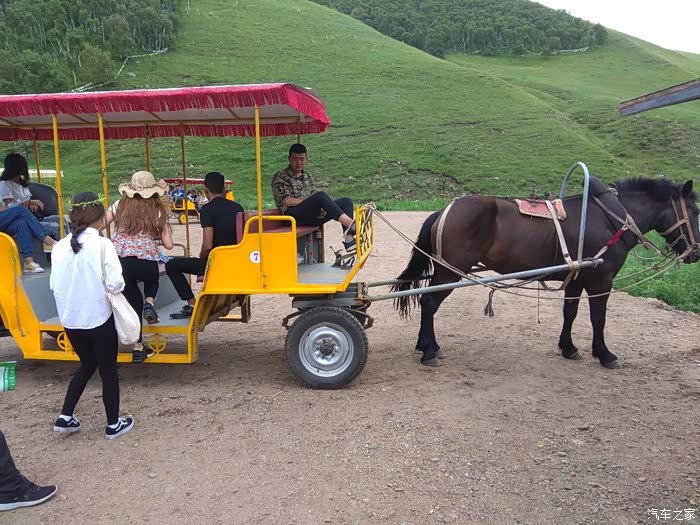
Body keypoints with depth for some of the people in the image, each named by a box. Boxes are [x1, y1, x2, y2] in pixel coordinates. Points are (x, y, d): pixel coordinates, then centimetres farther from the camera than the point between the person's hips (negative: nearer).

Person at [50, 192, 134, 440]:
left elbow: (54, 285, 1)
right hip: (98, 318, -5)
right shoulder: (102, 244, -16)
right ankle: (113, 424, 23)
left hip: (70, 318, 5)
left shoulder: (60, 246, -2)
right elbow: (114, 284, -18)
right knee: (108, 369, 12)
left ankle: (65, 417, 25)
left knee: (87, 364, 25)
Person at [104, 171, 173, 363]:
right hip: (146, 261, -1)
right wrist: (163, 226, 24)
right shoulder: (158, 211, 10)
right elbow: (168, 244, 7)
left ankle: (138, 348, 17)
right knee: (152, 278, 35)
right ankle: (149, 302, 4)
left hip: (118, 259, 1)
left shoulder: (119, 206, 14)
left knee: (133, 301, 17)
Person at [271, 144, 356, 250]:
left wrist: (319, 205, -3)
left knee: (346, 202, -8)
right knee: (321, 196, -33)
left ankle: (349, 241, -25)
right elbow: (286, 201, -10)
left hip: (312, 215, 8)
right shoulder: (280, 177, 2)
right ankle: (351, 224, -41)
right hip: (294, 215, -7)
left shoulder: (306, 175, 25)